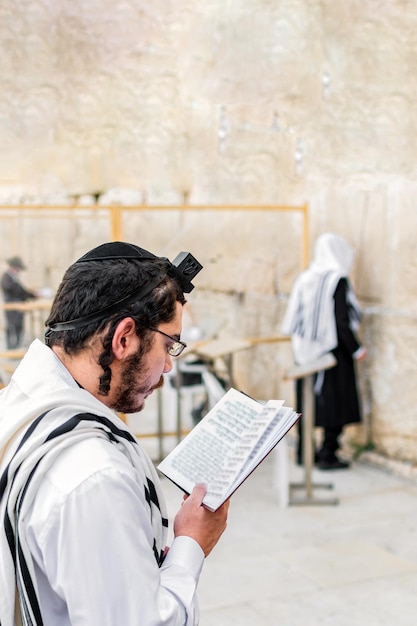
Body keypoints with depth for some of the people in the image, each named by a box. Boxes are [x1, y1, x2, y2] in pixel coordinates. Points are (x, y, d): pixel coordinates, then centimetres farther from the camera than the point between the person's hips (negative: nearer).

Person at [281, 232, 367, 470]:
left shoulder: (305, 277, 3)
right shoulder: (338, 280, -14)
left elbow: (294, 317, 7)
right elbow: (342, 320, -17)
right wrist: (357, 349, -8)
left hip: (305, 349, 6)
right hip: (332, 350, -6)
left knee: (307, 398, 14)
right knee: (335, 400, 4)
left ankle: (303, 451, 22)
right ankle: (328, 454, 8)